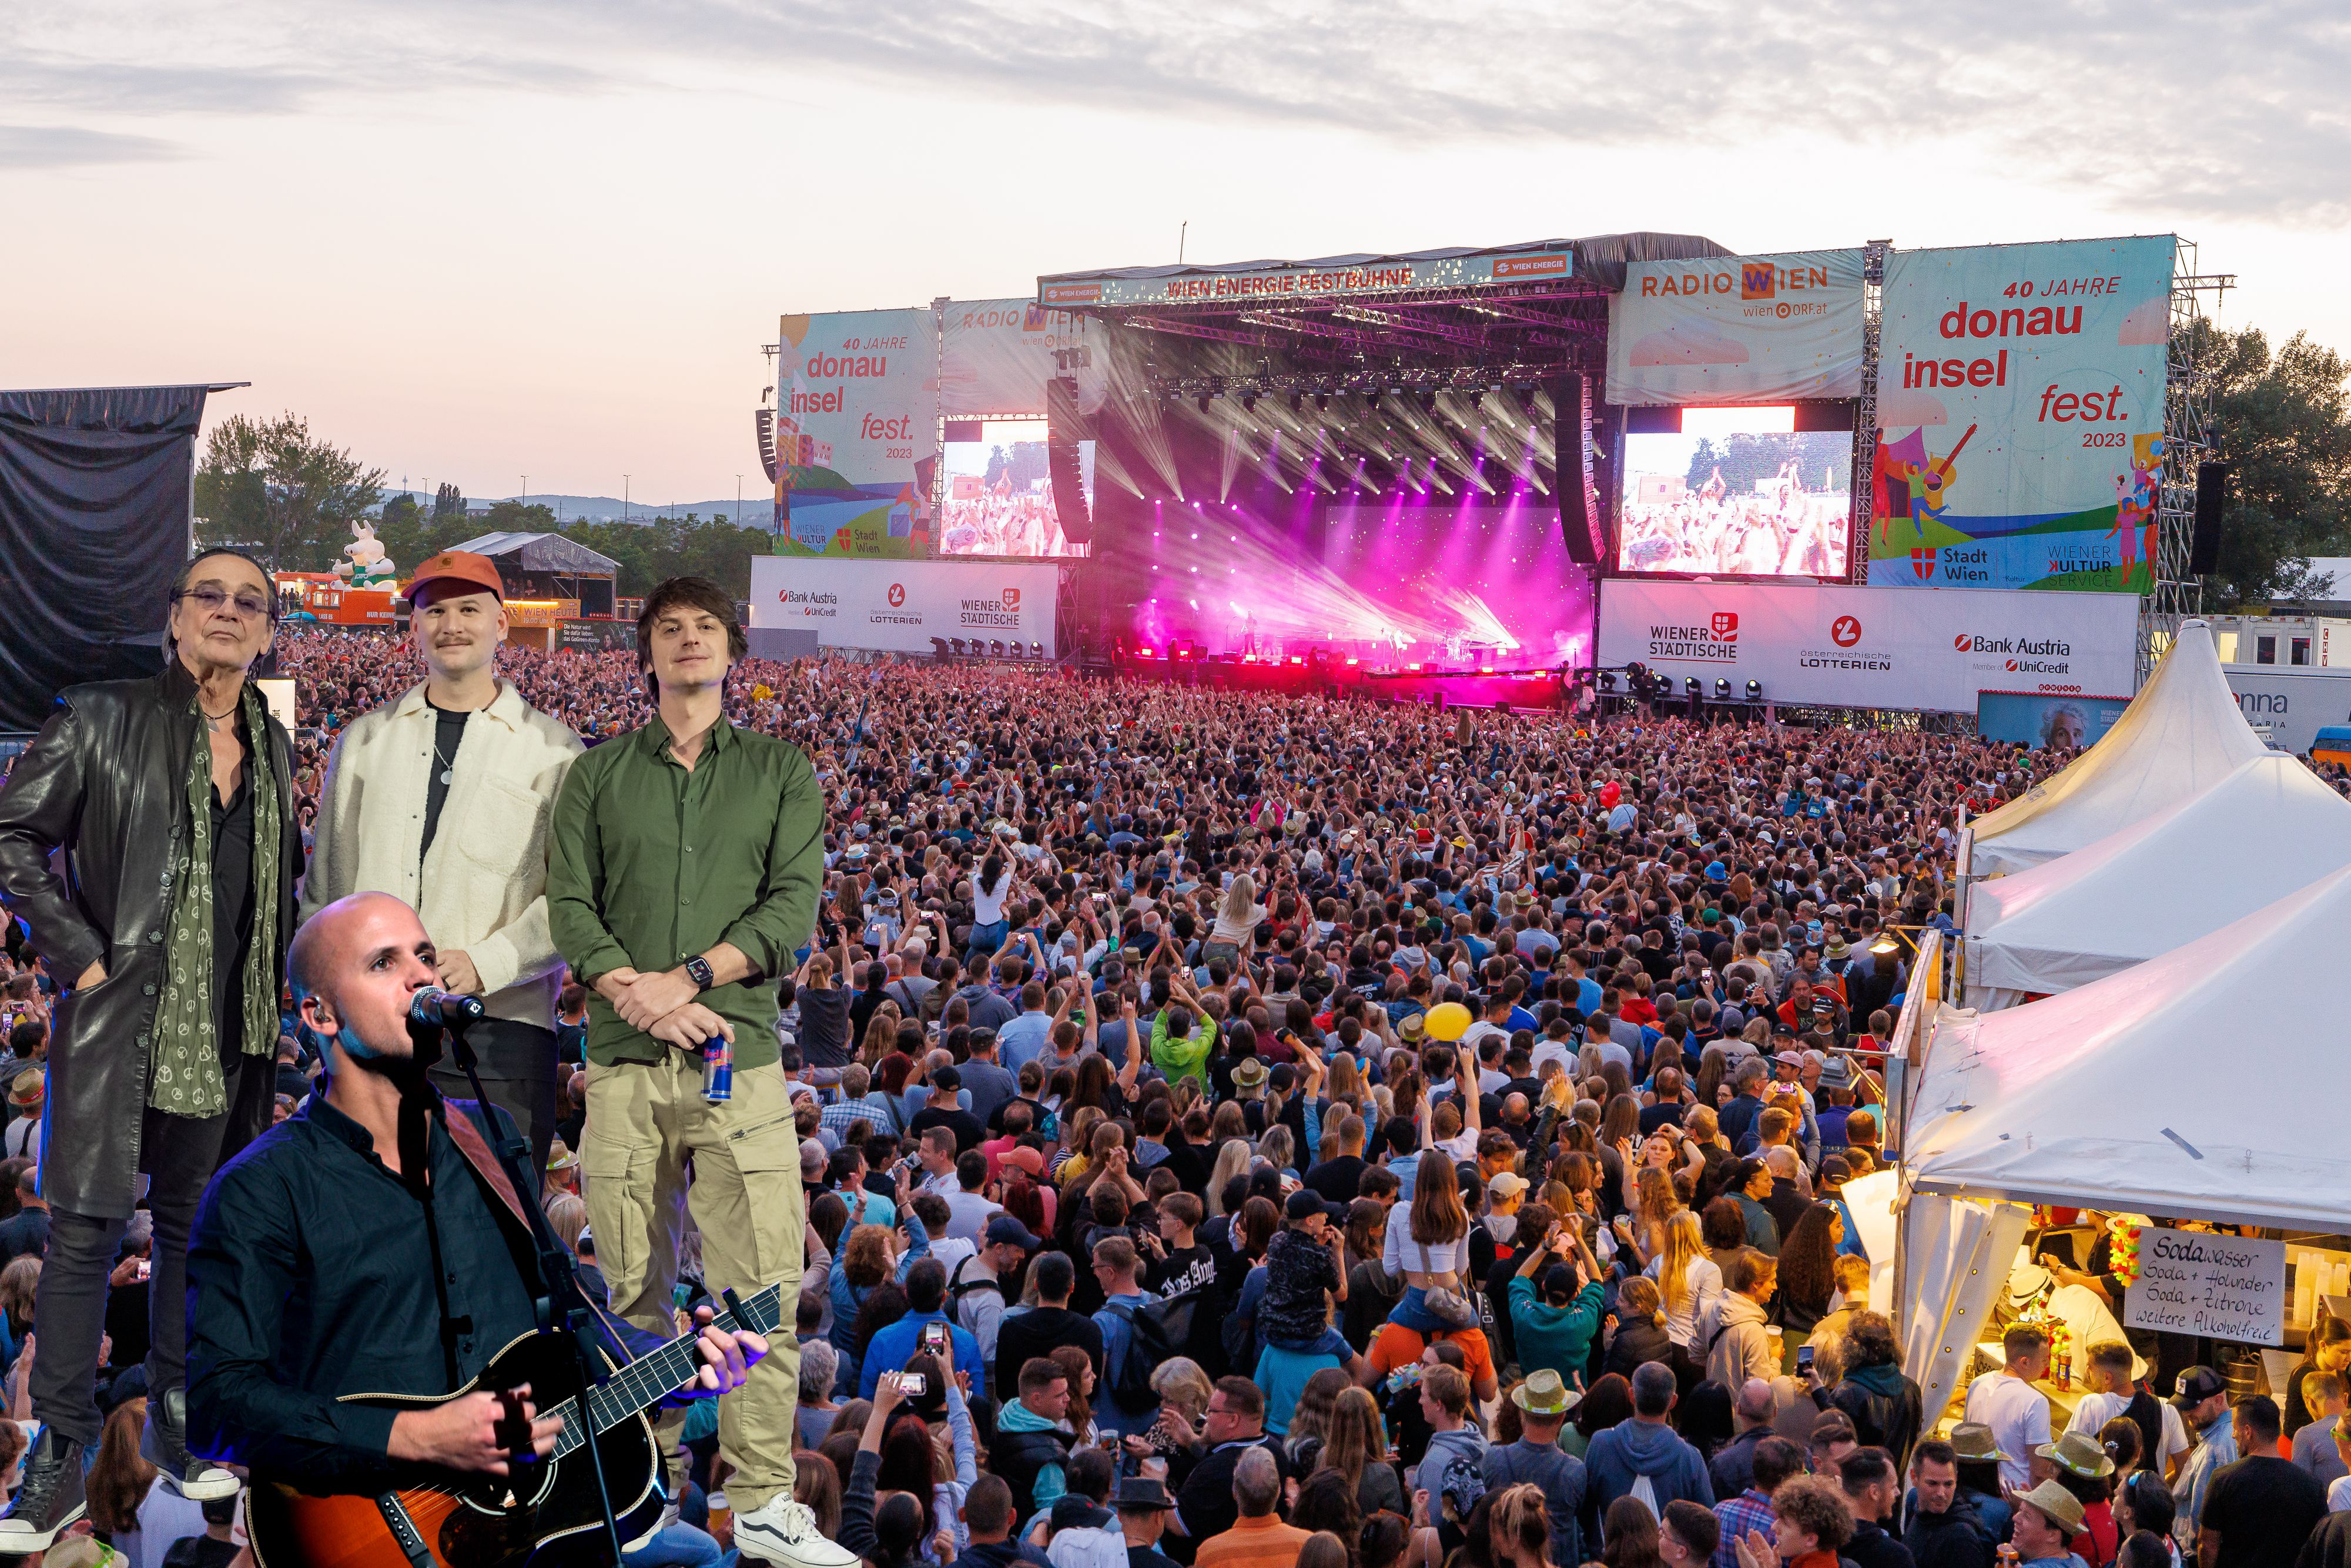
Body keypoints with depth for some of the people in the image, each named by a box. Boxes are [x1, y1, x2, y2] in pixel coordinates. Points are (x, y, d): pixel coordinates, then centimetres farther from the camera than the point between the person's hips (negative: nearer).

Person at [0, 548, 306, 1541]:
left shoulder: (272, 747, 11)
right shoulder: (104, 721, -4)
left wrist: (277, 973, 10)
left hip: (228, 1031, 5)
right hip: (118, 1017, -4)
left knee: (196, 1225, 13)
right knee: (86, 1227, -5)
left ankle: (177, 1424, 26)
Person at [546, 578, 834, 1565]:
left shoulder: (781, 772, 11)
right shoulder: (597, 776, 13)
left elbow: (794, 903, -1)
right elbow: (568, 903, 4)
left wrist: (688, 977, -12)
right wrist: (635, 993, -13)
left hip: (740, 1057, -1)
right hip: (623, 1062, 1)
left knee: (763, 1286, -4)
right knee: (633, 1287, 7)